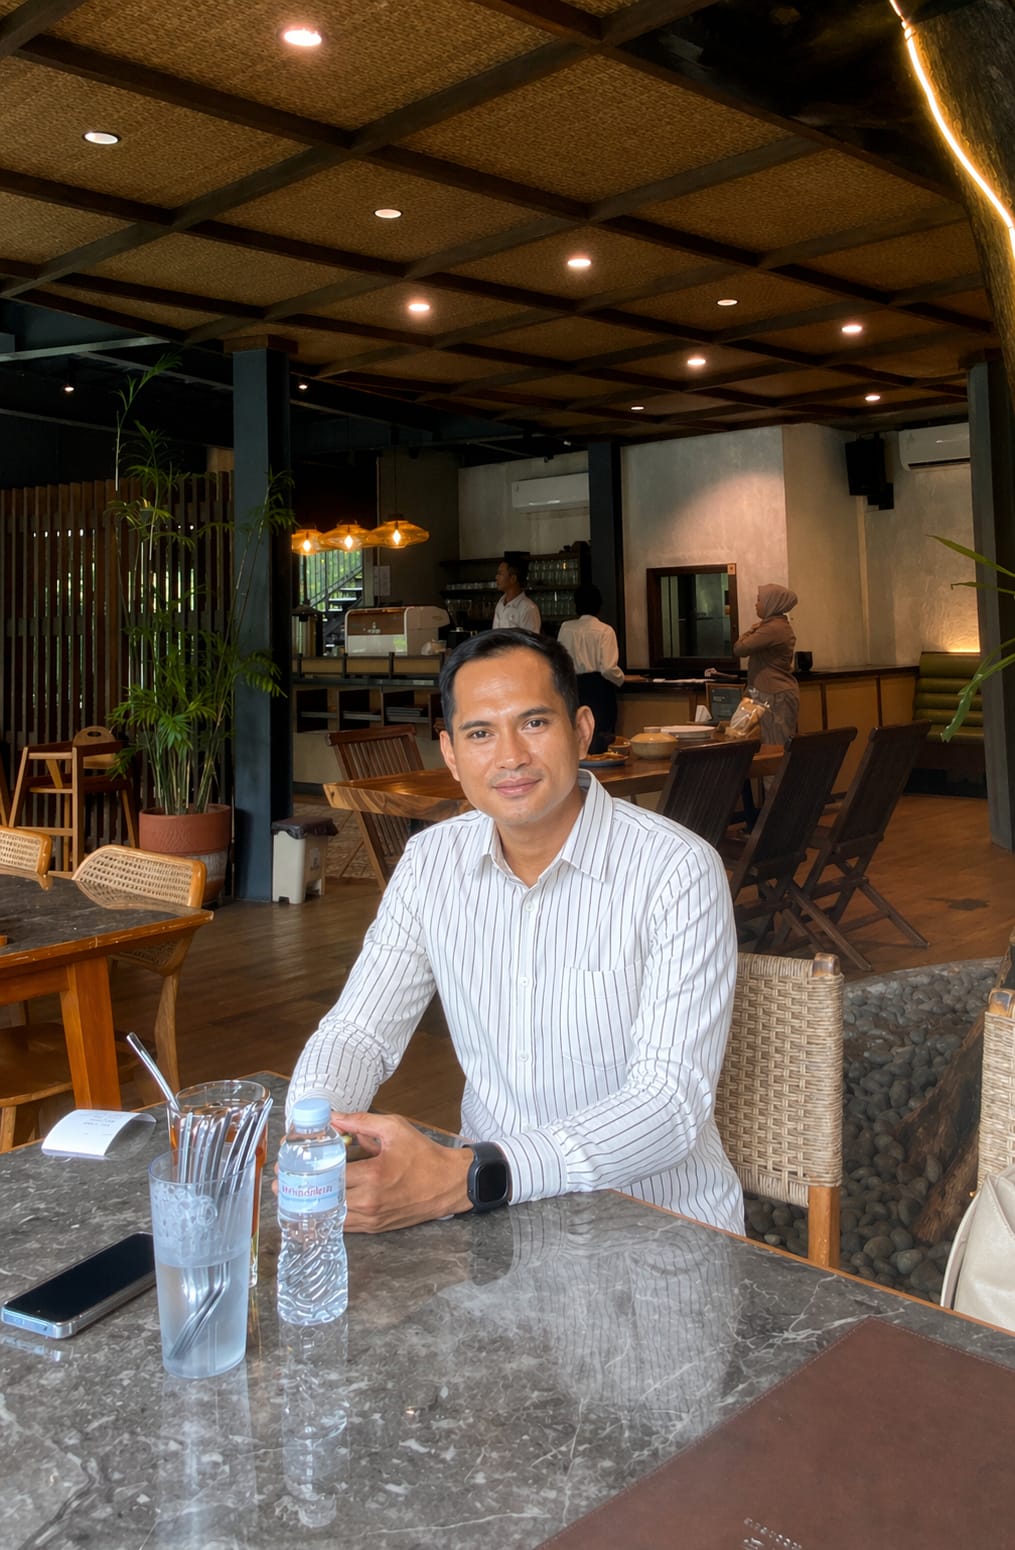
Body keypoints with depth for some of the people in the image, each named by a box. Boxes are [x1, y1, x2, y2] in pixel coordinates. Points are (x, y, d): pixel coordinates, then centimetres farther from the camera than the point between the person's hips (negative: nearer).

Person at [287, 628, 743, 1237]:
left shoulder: (679, 870, -16)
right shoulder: (431, 862, 0)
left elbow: (671, 1104, -22)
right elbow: (359, 1031, 3)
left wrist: (466, 1177, -34)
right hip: (492, 1207, 3)